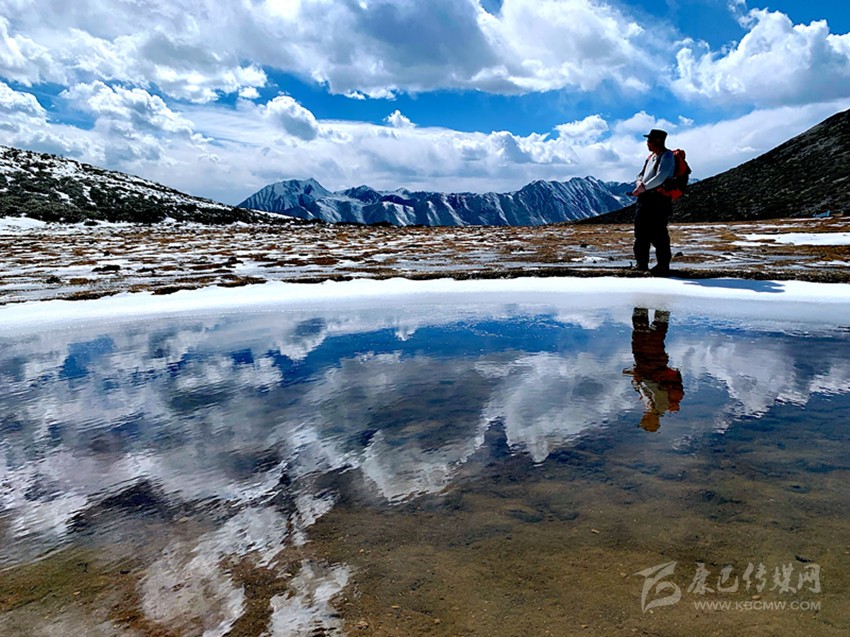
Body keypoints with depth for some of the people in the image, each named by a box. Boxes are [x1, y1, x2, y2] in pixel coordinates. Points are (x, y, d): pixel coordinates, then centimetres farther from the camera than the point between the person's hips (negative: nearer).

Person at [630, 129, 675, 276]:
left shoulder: (667, 156, -6)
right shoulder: (651, 157, 20)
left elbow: (660, 177, -18)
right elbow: (641, 174, 20)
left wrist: (644, 187, -18)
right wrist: (639, 182, -2)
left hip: (659, 199, -9)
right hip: (645, 198, 9)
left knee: (658, 233, -9)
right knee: (641, 232, 9)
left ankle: (663, 266, -2)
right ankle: (641, 263, 18)